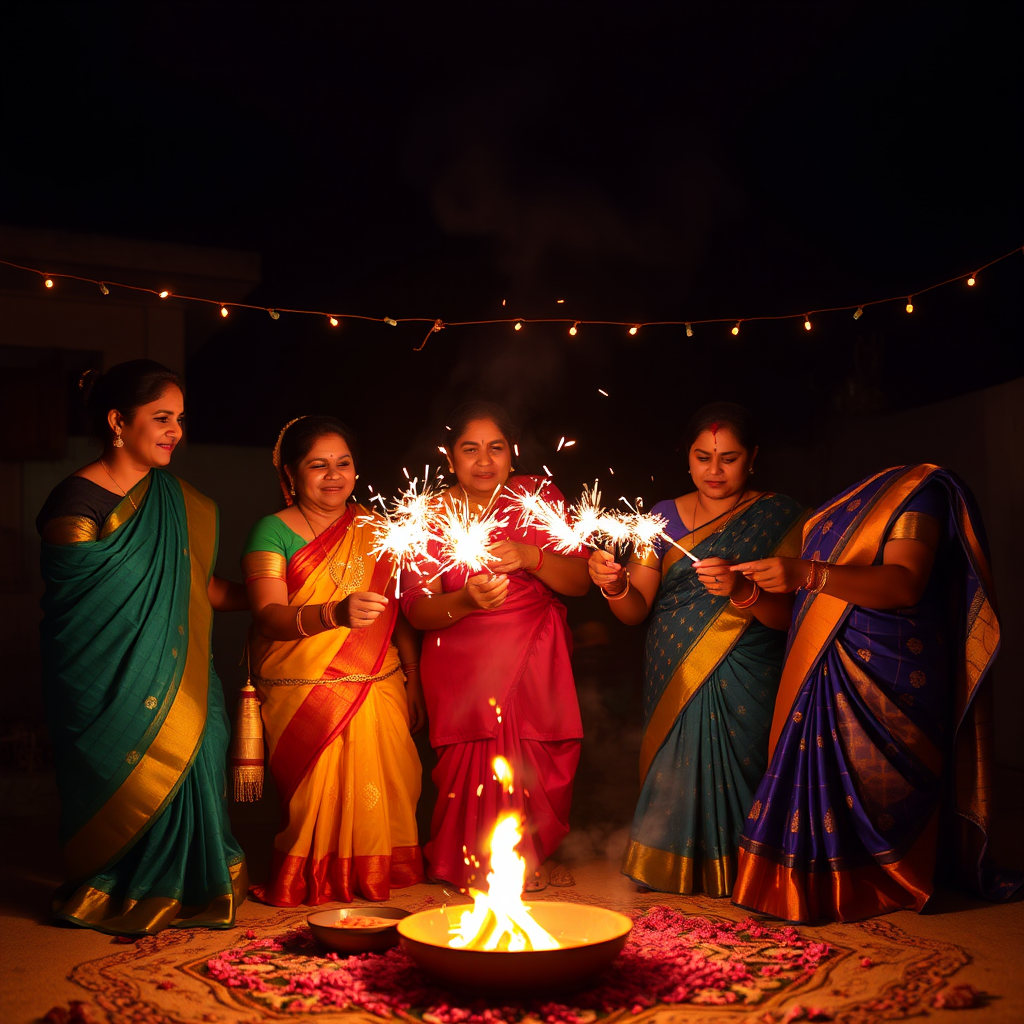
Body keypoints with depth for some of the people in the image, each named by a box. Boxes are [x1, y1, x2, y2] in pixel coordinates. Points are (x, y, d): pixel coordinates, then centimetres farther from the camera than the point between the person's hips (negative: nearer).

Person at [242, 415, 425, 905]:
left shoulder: (373, 528, 11)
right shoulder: (272, 531, -2)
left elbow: (399, 612, 14)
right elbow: (268, 618, -15)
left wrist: (413, 682, 9)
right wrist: (334, 614, -31)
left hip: (379, 690, 3)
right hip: (303, 694, -3)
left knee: (385, 793, -1)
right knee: (319, 793, -8)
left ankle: (378, 874, 21)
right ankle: (315, 883, 15)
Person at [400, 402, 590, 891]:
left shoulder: (540, 496, 4)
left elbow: (581, 580, 0)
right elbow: (417, 610, -6)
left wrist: (530, 557, -19)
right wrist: (466, 601, -27)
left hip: (535, 664, 1)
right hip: (461, 665, -1)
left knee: (532, 769, -7)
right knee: (475, 766, -13)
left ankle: (527, 855, 21)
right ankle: (469, 862, 13)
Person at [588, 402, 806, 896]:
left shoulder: (777, 515, 3)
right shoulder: (665, 516, 9)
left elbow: (787, 615, -5)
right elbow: (637, 610, 4)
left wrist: (742, 591, -24)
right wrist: (615, 585, -18)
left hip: (742, 686, -2)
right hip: (672, 681, 2)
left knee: (729, 783, -6)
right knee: (670, 786, -2)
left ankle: (732, 887, 14)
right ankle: (670, 881, 18)